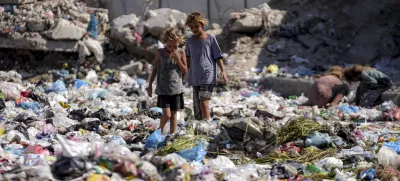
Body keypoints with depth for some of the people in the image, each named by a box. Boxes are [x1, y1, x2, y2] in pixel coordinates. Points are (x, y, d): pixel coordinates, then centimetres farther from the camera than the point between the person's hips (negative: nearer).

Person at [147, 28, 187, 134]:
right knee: (166, 114, -10)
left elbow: (185, 71, -1)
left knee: (173, 114, 8)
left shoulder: (180, 53, -1)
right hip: (163, 89, -2)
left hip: (176, 89, 2)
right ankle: (160, 132, 15)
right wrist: (150, 85, 10)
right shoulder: (160, 53, -2)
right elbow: (155, 69, 8)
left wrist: (177, 59, -15)